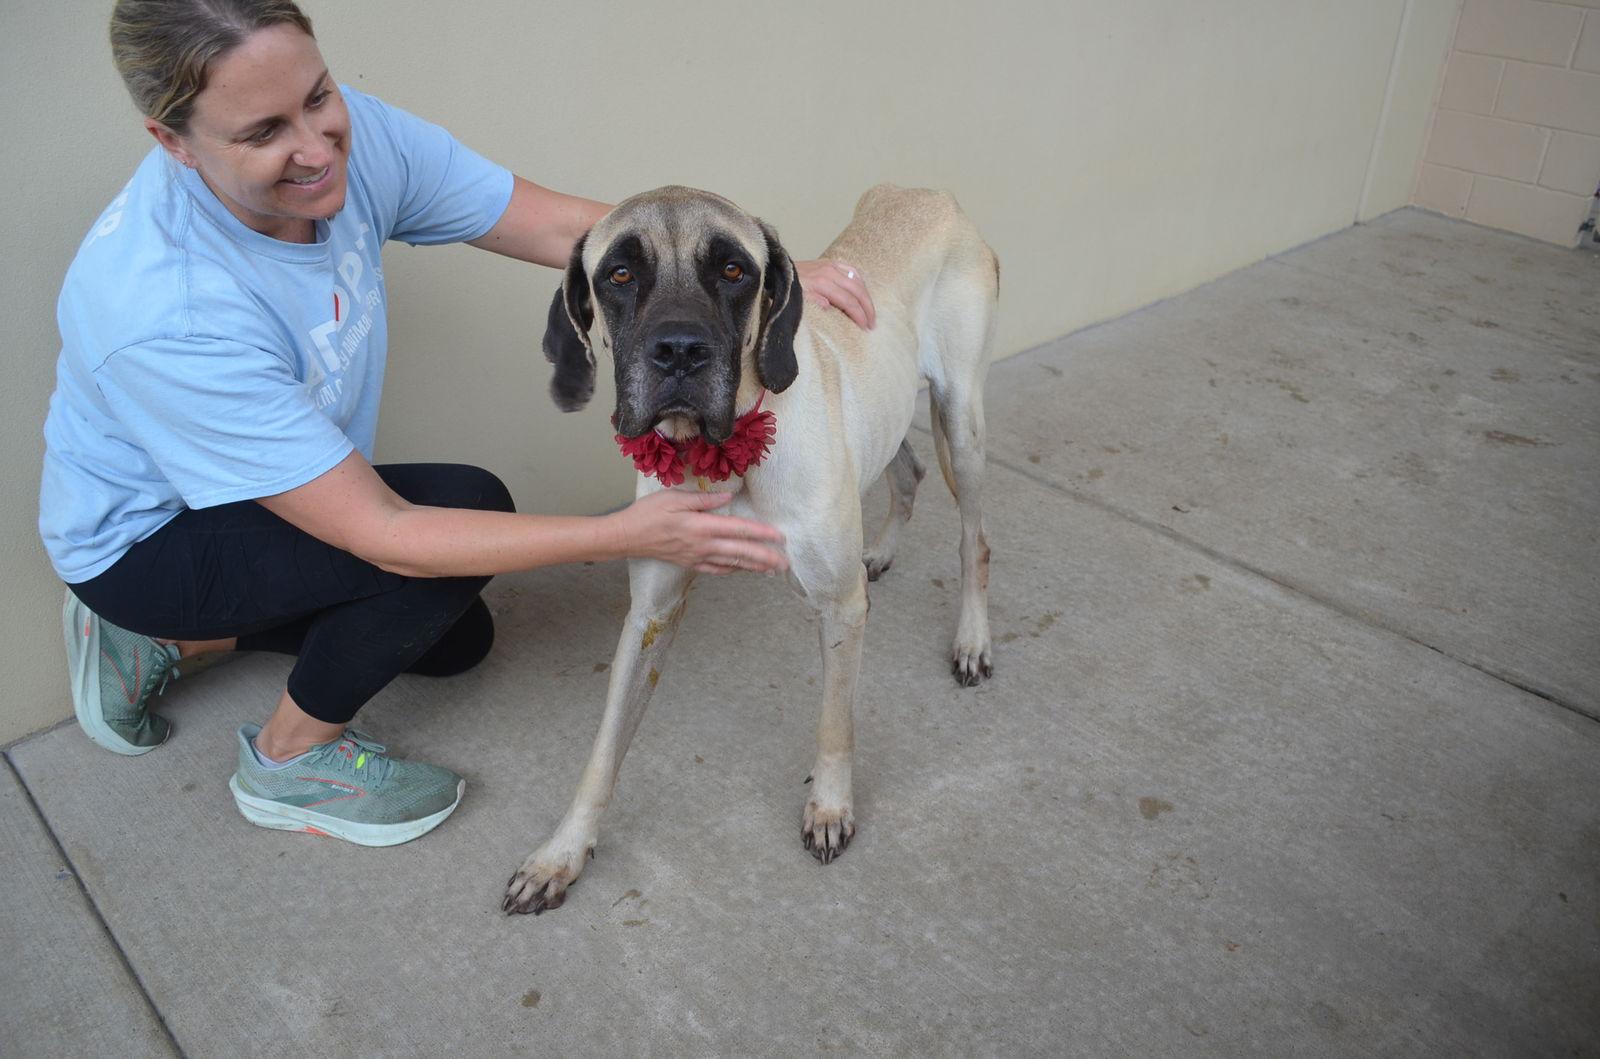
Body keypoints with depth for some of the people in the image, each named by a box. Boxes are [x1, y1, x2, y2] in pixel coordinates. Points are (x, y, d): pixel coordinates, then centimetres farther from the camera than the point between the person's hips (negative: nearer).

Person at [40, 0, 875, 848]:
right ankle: (291, 758, -2)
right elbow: (380, 533, -37)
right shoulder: (166, 316, -39)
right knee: (464, 508, -27)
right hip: (142, 539, -7)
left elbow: (565, 226, -20)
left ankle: (163, 639, 23)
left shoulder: (350, 134, -23)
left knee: (456, 641, 17)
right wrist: (630, 535, -42)